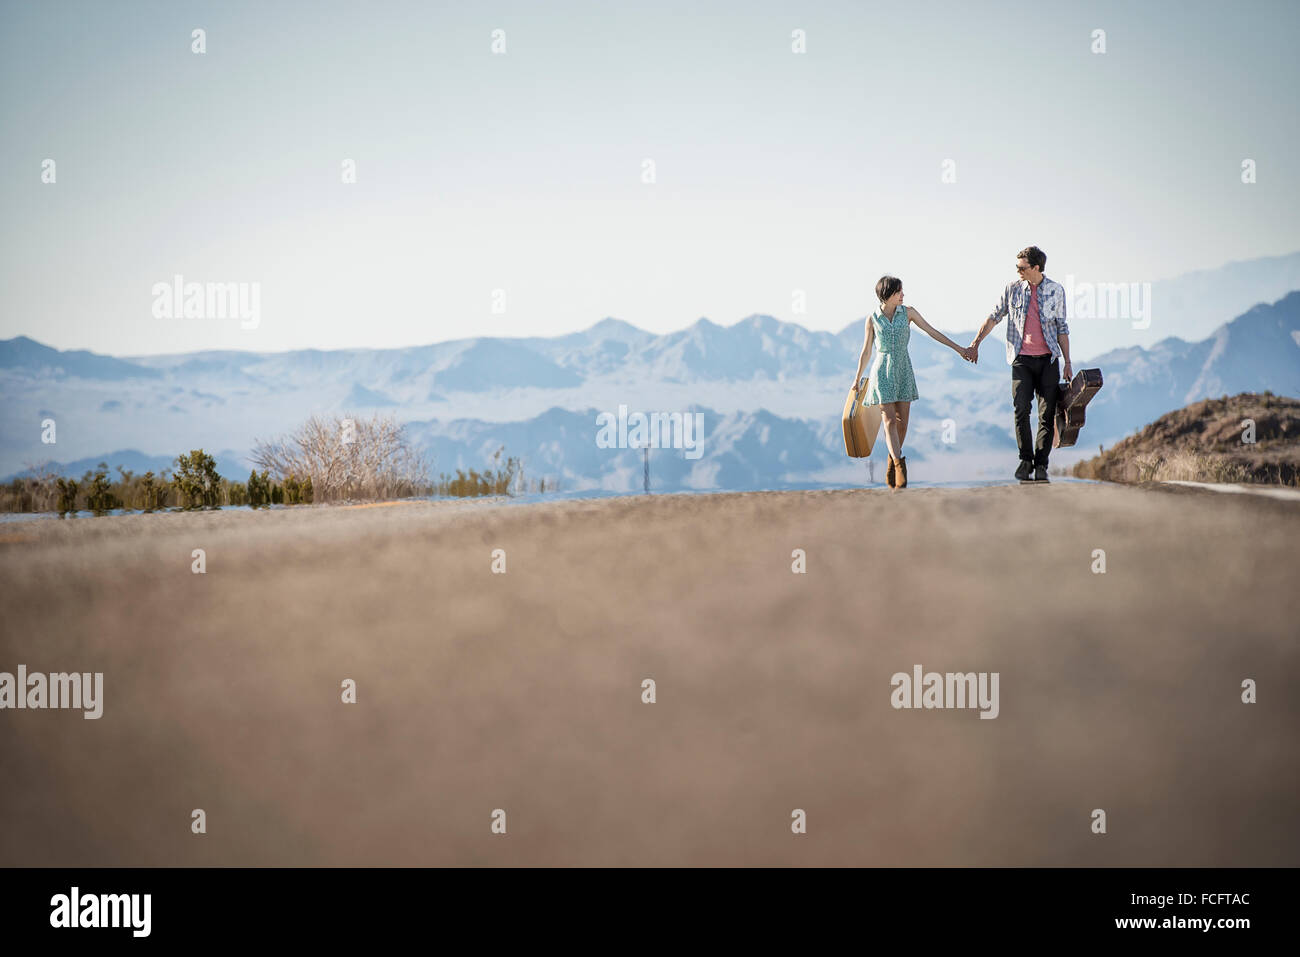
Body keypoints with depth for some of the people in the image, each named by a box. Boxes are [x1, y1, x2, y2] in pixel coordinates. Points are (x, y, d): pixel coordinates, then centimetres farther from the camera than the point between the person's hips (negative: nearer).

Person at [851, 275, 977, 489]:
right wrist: (857, 379, 14)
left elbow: (932, 332, 5)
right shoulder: (873, 319, 1)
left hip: (903, 371, 3)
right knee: (889, 421, -12)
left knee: (902, 423, 3)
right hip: (882, 372, -3)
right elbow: (865, 351, 9)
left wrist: (958, 349, 1)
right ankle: (900, 466, -21)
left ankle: (892, 466, 17)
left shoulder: (907, 312, 4)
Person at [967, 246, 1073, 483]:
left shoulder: (1056, 291, 5)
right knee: (1021, 409, -13)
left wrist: (1067, 363, 6)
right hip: (1022, 359, 0)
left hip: (1048, 359, 0)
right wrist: (976, 343, 3)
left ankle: (1041, 465, 3)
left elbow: (1062, 328, 8)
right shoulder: (1013, 289, 5)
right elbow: (994, 316, 12)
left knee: (1047, 414, -2)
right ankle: (1025, 459, 1)